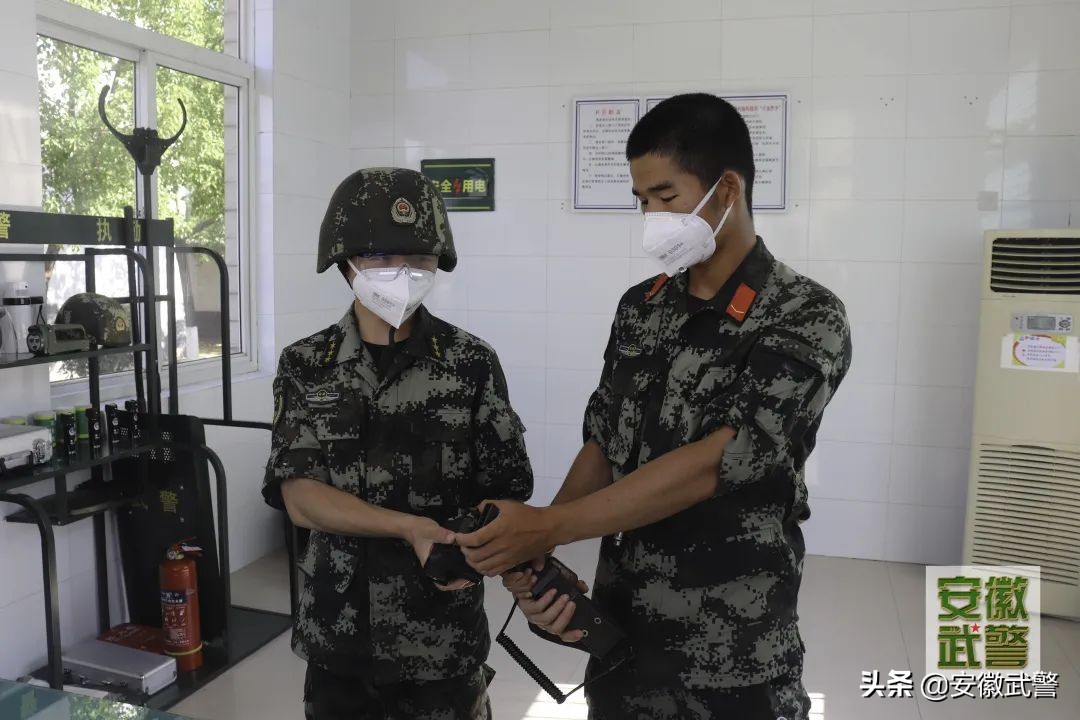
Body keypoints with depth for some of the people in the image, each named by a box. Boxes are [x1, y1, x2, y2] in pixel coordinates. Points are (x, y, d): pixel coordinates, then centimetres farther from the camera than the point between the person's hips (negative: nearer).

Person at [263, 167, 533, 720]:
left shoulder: (471, 364, -7)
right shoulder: (306, 366, -2)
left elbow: (503, 496, -4)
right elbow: (300, 497, -10)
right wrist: (410, 526, -24)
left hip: (443, 641, -1)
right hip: (337, 637, 2)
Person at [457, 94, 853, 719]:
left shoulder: (809, 320, -15)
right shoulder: (640, 309, 3)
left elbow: (715, 464, -24)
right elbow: (603, 445, 5)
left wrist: (544, 527, -23)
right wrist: (537, 554, -10)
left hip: (730, 659, -5)